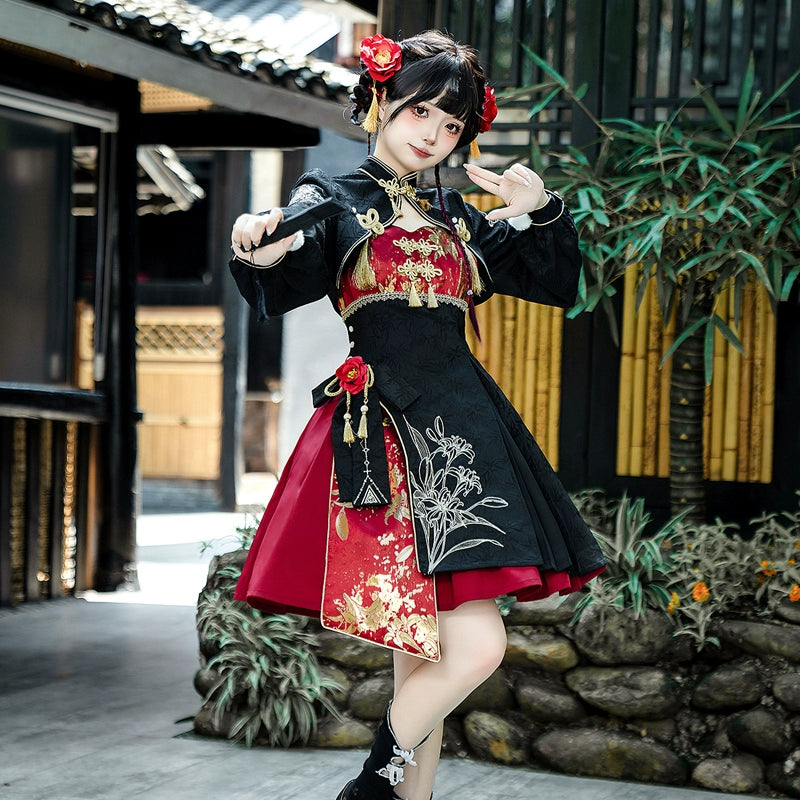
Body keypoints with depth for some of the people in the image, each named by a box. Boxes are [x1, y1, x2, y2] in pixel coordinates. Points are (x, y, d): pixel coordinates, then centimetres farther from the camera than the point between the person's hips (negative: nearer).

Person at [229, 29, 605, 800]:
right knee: (475, 647, -16)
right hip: (385, 433, -6)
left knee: (425, 649, 9)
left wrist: (539, 213, 5)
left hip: (458, 430, 6)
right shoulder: (333, 200, 4)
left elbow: (556, 283, 24)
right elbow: (285, 288, -16)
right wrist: (259, 257, -40)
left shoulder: (457, 215, 20)